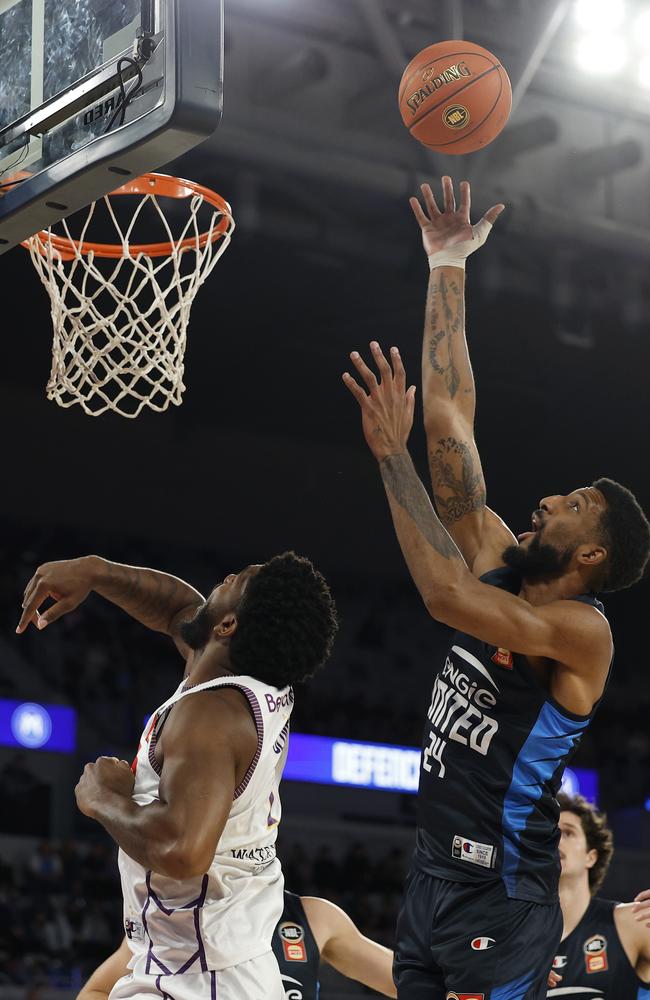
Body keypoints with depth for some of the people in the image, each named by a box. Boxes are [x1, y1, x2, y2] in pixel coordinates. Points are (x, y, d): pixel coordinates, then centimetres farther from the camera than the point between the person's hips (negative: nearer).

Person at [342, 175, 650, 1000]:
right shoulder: (497, 557, 7)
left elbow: (447, 596, -31)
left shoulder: (581, 629, -14)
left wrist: (392, 456, -27)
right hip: (432, 872, 8)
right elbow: (451, 418, 5)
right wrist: (447, 268, 3)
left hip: (502, 898, -8)